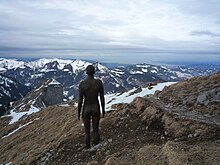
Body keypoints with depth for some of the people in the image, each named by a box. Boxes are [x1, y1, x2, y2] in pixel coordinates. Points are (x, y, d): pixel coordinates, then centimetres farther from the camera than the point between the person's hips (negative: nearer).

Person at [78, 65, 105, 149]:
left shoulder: (82, 84, -19)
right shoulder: (99, 82, -16)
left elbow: (80, 101, -14)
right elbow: (102, 98, -8)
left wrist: (78, 113, 1)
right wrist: (103, 110, 8)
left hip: (86, 110, -1)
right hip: (96, 109, 1)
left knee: (87, 131, 17)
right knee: (96, 130, 20)